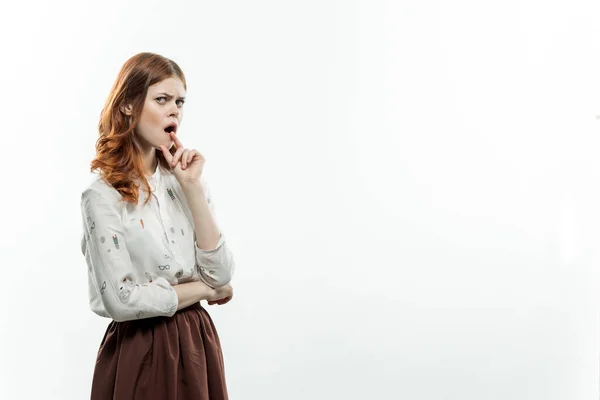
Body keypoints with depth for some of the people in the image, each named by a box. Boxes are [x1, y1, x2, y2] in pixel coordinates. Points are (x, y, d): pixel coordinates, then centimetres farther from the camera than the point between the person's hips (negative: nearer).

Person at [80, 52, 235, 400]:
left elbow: (222, 275, -5)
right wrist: (203, 289, -6)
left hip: (197, 345, 5)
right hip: (140, 354, -5)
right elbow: (121, 300, -18)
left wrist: (193, 188, -12)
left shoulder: (186, 177, 3)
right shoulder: (103, 194, -12)